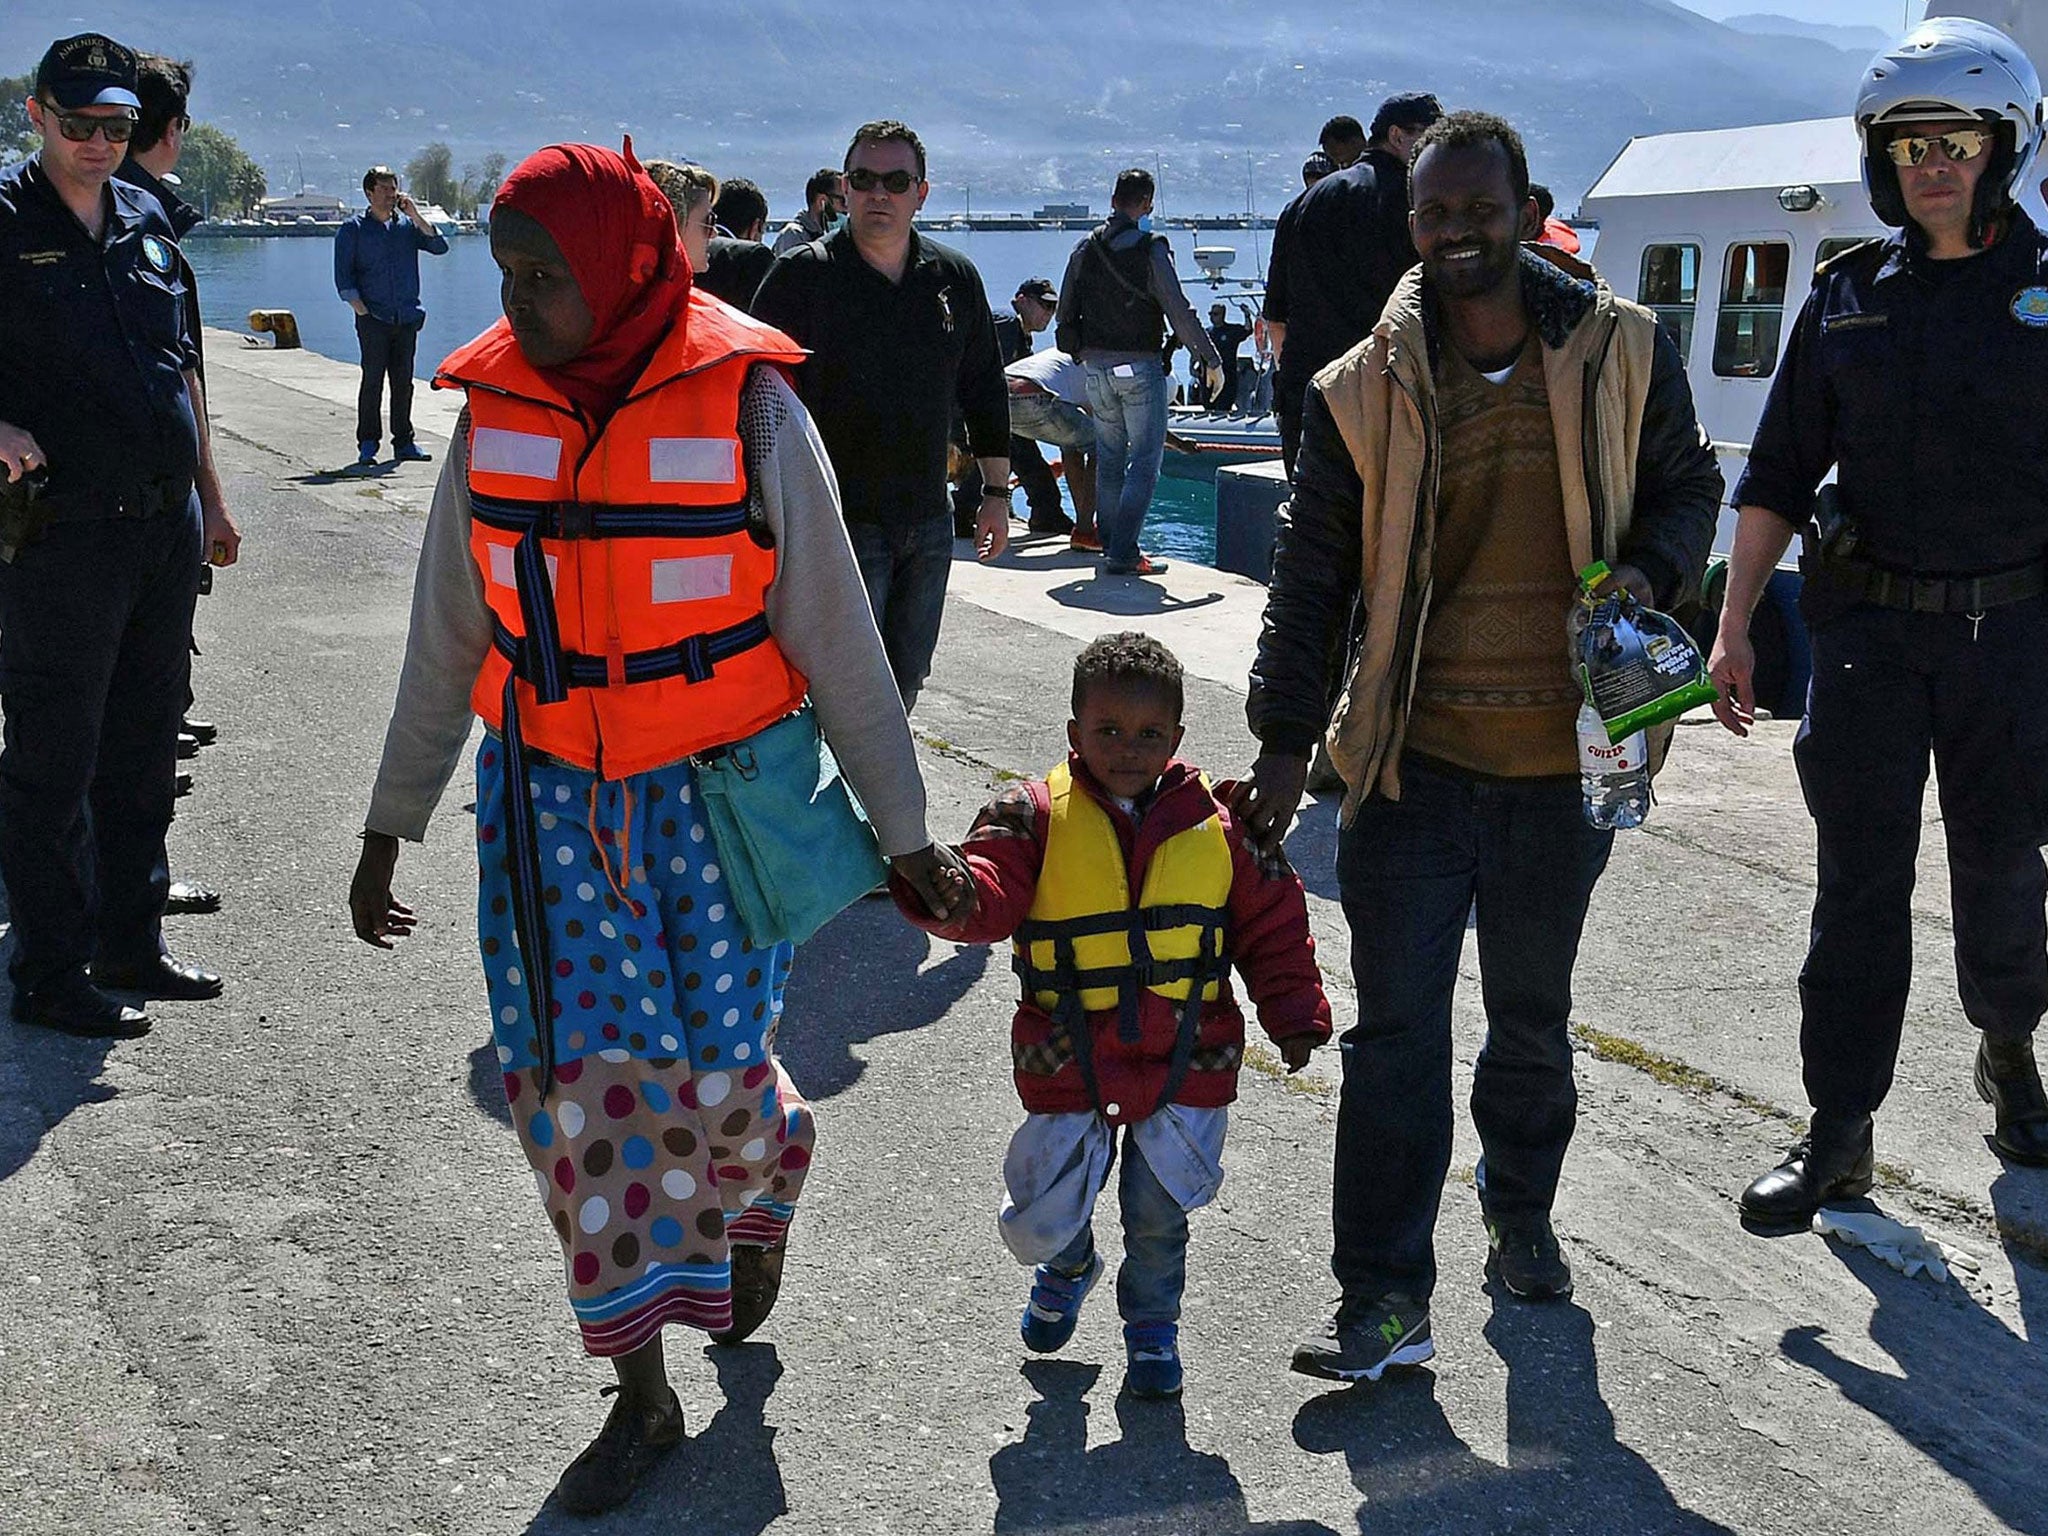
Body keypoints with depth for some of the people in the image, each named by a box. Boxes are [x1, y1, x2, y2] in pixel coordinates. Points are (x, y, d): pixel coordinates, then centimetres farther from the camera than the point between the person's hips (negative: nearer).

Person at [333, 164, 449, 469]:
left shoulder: (408, 226, 12)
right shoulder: (353, 229, 4)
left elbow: (439, 247, 0)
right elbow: (344, 277, 1)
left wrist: (415, 215, -5)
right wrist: (361, 311, -8)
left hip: (407, 318, 3)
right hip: (373, 318, -3)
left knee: (403, 381, 5)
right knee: (373, 380, -6)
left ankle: (403, 443, 12)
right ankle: (367, 445, -1)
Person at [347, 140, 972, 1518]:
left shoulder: (743, 401, -11)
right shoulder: (495, 402, 0)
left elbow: (833, 629, -6)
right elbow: (447, 637, 8)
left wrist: (905, 831, -5)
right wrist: (389, 829, 11)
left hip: (720, 788, -3)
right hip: (550, 795, 3)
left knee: (717, 1067, 2)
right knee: (581, 1082, 1)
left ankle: (763, 1190, 41)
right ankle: (643, 1394, 16)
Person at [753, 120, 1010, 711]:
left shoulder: (955, 279, 7)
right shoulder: (802, 275, -7)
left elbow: (984, 389, 16)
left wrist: (996, 492, 14)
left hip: (929, 524, 5)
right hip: (842, 522, -5)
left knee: (905, 682, 13)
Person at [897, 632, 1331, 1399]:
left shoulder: (1217, 824, -2)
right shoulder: (1036, 817, -7)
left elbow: (1272, 925, 6)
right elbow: (988, 895, -20)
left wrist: (1294, 1015, 1)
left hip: (1186, 1060, 1)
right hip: (1069, 1064, -1)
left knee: (1160, 1213, 10)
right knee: (1042, 1219, 5)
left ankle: (1152, 1324, 39)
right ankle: (1068, 1265, 42)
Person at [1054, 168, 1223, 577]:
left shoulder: (1085, 247, 6)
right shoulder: (1150, 249, -11)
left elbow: (1065, 312, 12)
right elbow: (1179, 312, -14)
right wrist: (1211, 360, -7)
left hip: (1096, 368, 6)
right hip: (1140, 367, -6)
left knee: (1109, 459, 15)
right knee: (1145, 462, -2)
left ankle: (1110, 545, 19)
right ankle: (1122, 554, -9)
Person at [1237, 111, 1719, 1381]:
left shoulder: (1624, 352, -1)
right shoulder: (1366, 391, -2)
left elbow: (1688, 487, 12)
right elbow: (1314, 573, 1)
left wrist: (1650, 571, -10)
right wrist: (1286, 741, -3)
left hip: (1564, 755, 1)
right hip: (1415, 758, -1)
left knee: (1533, 1016, 17)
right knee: (1397, 1028, -2)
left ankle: (1521, 1218, 41)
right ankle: (1385, 1297, 4)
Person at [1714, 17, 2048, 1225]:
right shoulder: (1850, 295, 5)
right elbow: (1779, 474, 8)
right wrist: (1734, 625, 2)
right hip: (1871, 626, 1)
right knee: (1860, 886, 2)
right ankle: (1840, 1138, 7)